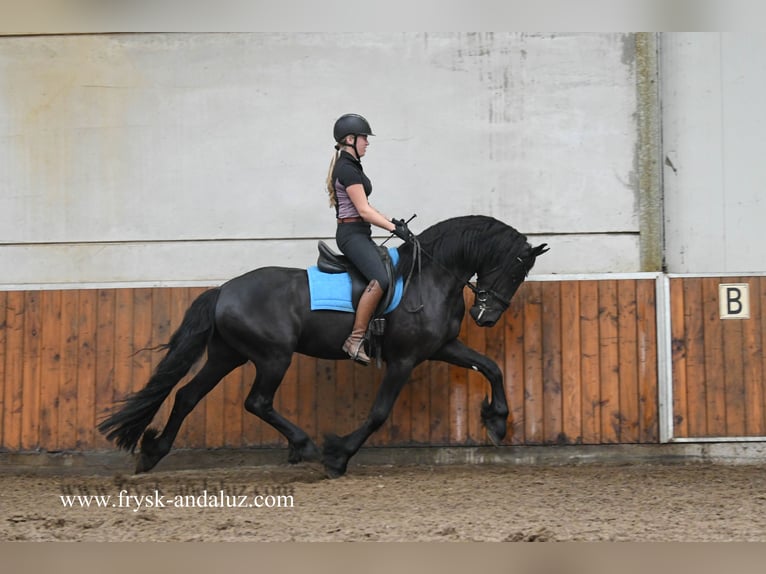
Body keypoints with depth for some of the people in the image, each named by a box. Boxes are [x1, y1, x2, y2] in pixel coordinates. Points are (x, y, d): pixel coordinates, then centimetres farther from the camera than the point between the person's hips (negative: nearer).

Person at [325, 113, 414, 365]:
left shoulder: (351, 167, 17)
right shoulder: (347, 169, -15)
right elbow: (364, 210, -18)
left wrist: (392, 222, 12)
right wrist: (394, 228, -14)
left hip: (359, 234, 11)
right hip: (352, 233, -11)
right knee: (380, 279, -28)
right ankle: (355, 339, -28)